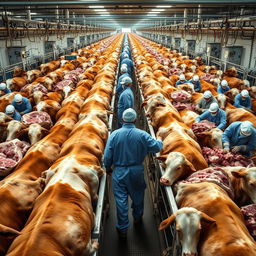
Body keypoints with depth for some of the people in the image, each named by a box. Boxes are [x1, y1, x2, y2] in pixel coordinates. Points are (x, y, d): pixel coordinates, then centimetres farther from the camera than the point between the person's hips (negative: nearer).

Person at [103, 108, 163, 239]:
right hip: (137, 171, 1)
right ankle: (137, 218, 45)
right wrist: (161, 142, 16)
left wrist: (108, 168, 8)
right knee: (138, 196, 23)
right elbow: (156, 147, -7)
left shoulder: (114, 134, -11)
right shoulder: (142, 134, -13)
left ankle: (122, 229, 21)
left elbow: (107, 156, -9)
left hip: (119, 172, 0)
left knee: (121, 199, 10)